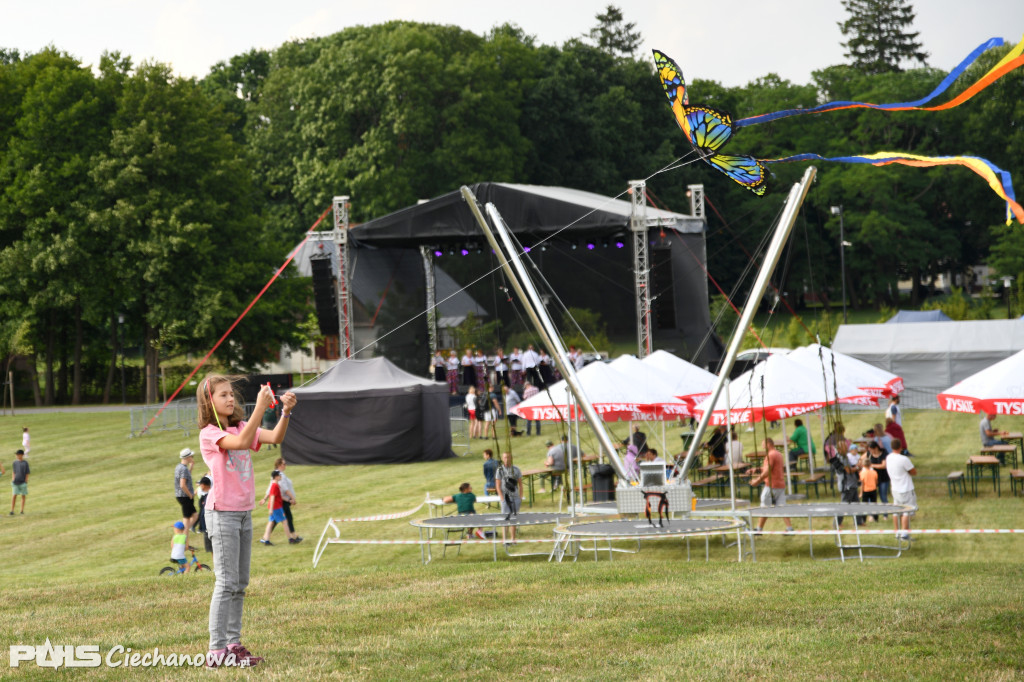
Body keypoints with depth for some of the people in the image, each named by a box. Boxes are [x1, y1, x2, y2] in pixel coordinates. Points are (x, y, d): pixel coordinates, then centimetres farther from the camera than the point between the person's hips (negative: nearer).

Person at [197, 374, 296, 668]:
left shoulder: (242, 426, 10)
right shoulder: (209, 434, -10)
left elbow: (275, 437, -4)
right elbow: (241, 443, -29)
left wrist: (286, 412, -21)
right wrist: (260, 408, -34)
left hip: (244, 513, 7)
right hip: (223, 513, -7)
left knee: (240, 584, 9)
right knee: (226, 582, -9)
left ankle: (233, 644, 14)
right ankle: (217, 650, -8)